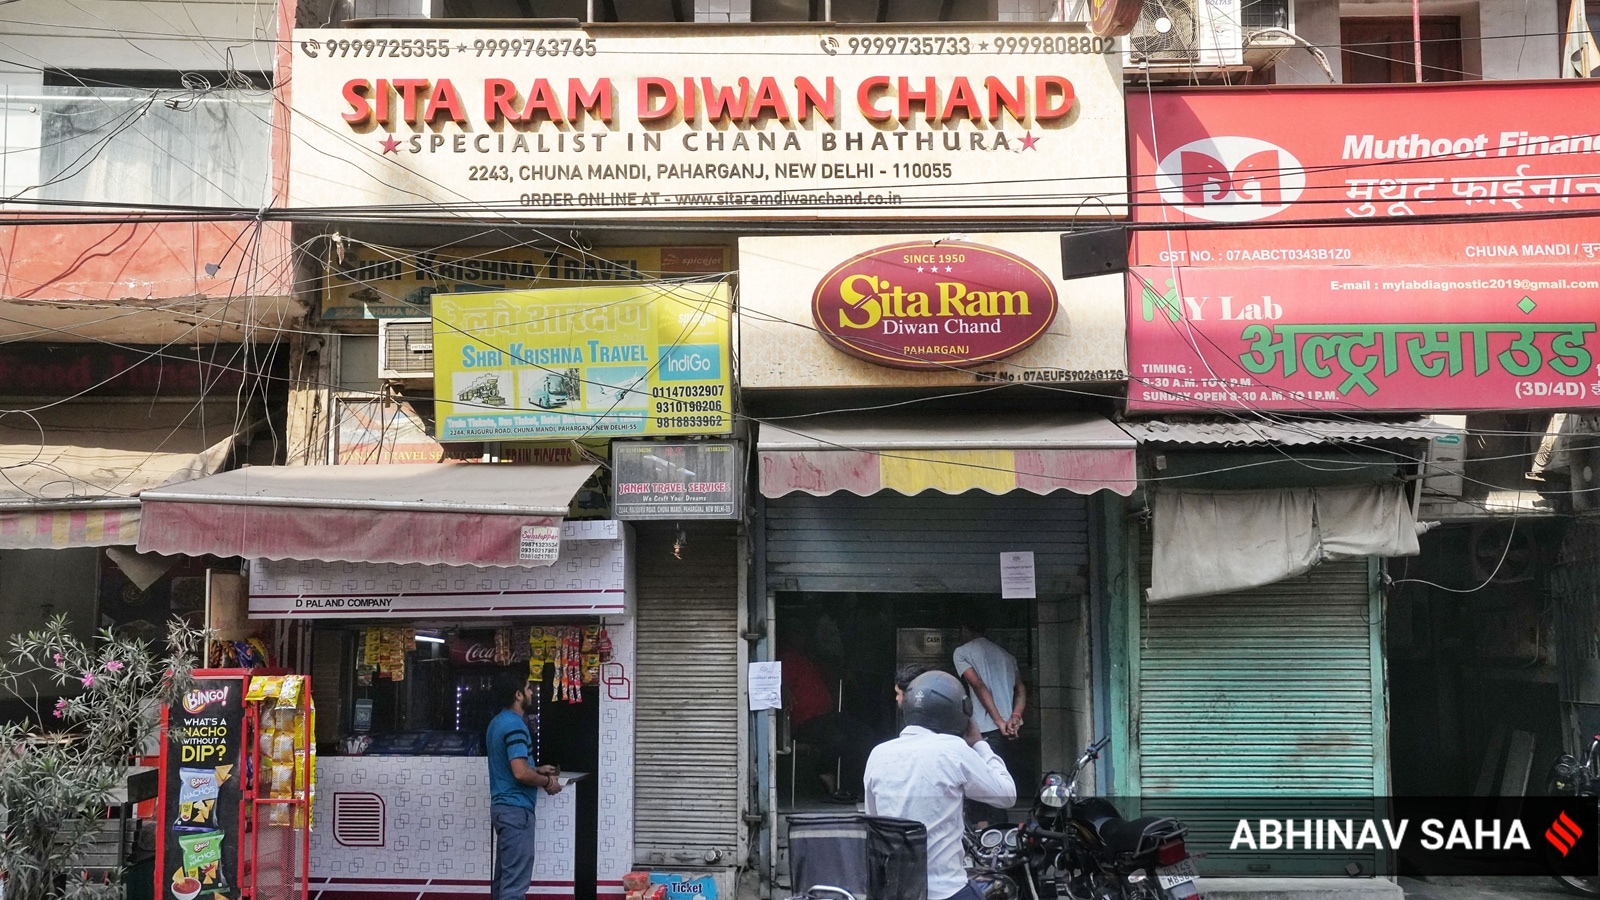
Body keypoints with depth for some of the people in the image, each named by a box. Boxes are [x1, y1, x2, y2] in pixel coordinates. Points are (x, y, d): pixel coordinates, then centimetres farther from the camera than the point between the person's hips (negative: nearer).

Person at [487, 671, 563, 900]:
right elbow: (520, 773, -25)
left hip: (502, 805, 10)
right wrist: (548, 782, -9)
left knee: (504, 876, 14)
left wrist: (538, 770, 19)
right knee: (515, 881, -7)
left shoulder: (498, 722, 13)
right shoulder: (514, 725, -18)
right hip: (516, 808, -10)